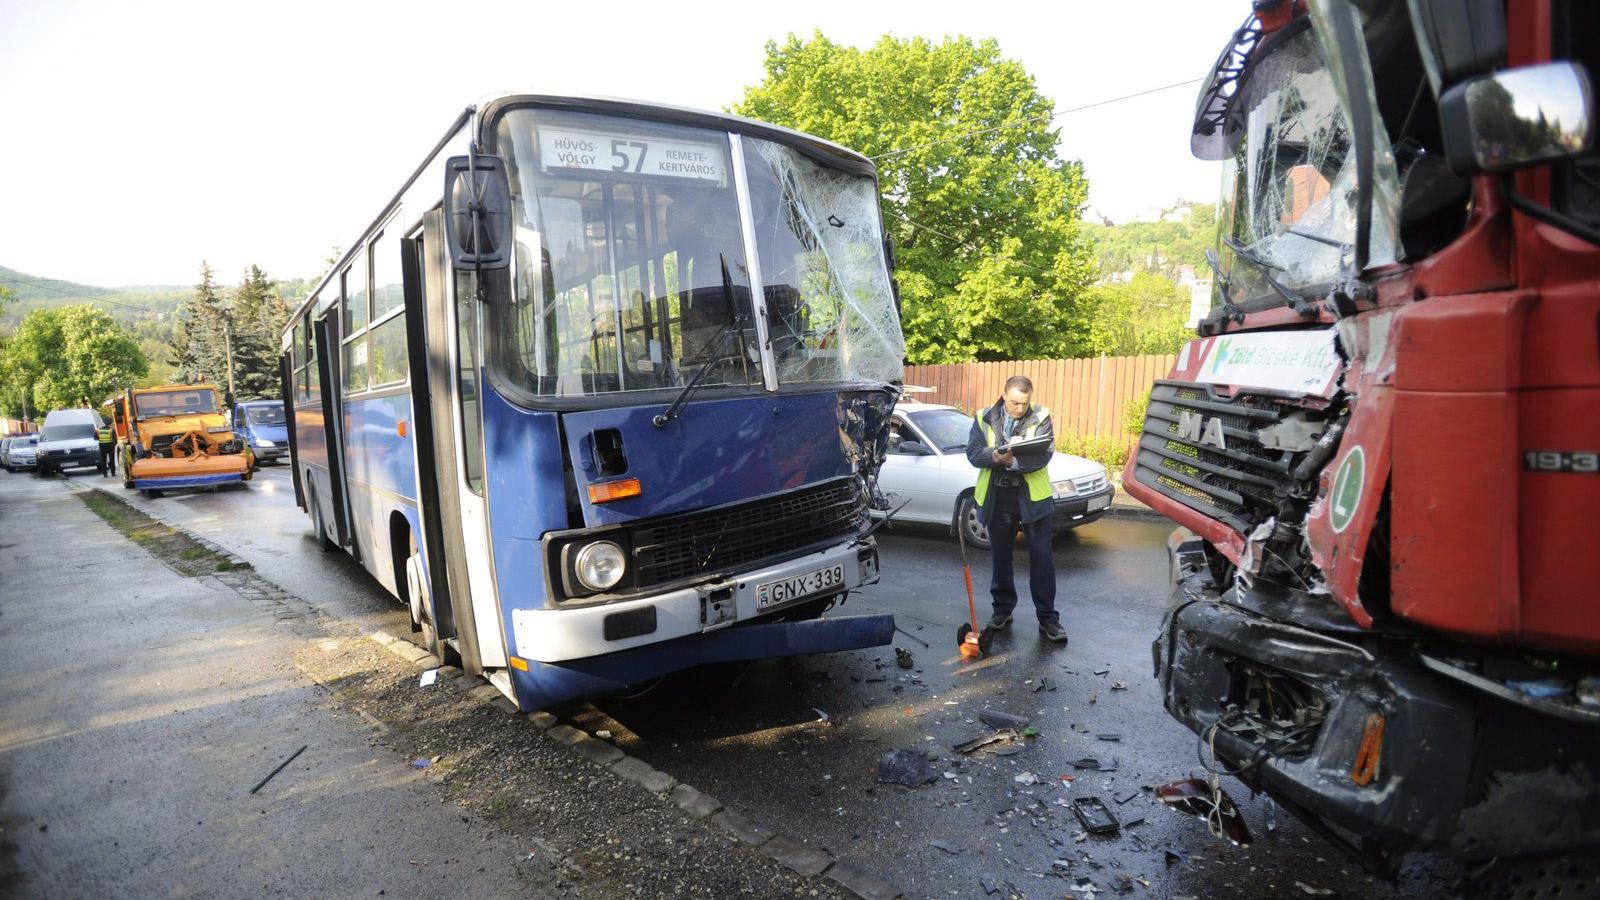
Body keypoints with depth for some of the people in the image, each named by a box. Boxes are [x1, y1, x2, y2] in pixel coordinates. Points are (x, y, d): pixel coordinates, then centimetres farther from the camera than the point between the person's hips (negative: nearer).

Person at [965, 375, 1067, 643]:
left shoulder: (1040, 417, -4)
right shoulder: (984, 418, 2)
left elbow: (1044, 454, -16)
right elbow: (973, 453, -7)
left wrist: (1013, 460, -30)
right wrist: (996, 456, -27)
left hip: (1033, 498, -2)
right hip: (996, 499, 2)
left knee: (1042, 559, 1)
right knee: (1000, 558, 14)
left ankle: (1048, 618, 11)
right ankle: (1002, 611, 30)